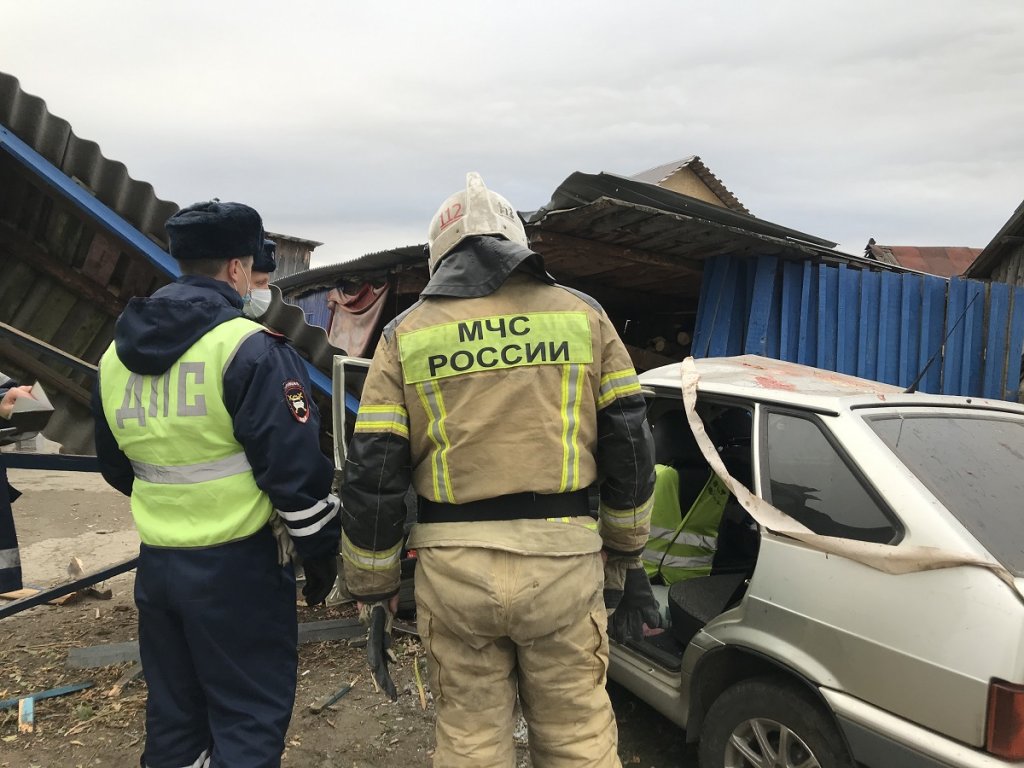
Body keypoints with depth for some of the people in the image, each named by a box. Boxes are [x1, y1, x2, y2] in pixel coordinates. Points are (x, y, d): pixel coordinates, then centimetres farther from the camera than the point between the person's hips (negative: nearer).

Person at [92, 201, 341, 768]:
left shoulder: (116, 356, 8)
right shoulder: (251, 349, -15)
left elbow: (116, 467, 18)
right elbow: (295, 467, -17)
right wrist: (320, 551, -5)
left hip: (156, 564, 7)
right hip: (236, 567, -7)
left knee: (173, 713, 20)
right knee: (251, 719, 6)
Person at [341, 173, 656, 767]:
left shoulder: (407, 334, 4)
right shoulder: (582, 315, 6)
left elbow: (372, 475, 1)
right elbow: (629, 447, 7)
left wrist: (375, 590, 12)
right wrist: (627, 554, 19)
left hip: (454, 565, 0)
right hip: (562, 561, 0)